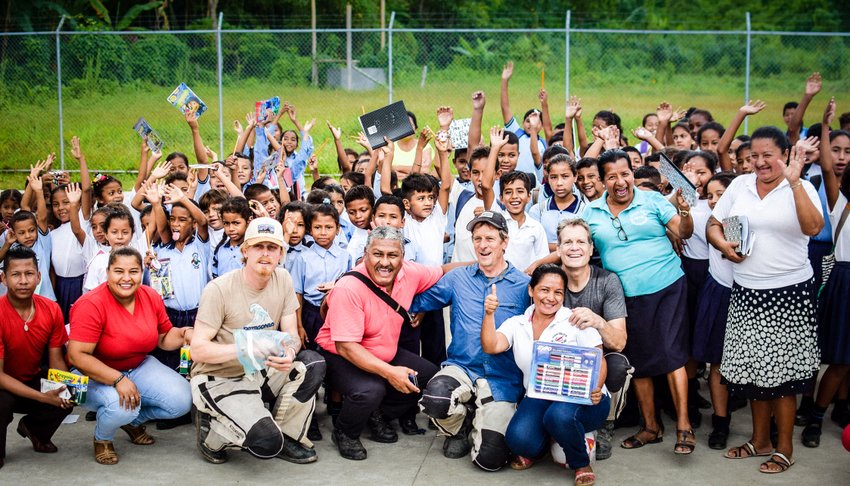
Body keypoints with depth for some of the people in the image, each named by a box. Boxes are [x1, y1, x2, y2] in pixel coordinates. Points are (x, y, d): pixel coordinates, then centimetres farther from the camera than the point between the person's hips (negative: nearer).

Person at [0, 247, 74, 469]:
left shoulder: (52, 310, -11)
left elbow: (56, 359, -3)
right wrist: (43, 397, -31)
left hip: (32, 381, 4)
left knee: (68, 398, -21)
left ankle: (33, 428, 13)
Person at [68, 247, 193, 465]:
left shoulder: (152, 297, -6)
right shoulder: (91, 305, -23)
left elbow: (164, 338, 9)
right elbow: (76, 356, -28)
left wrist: (183, 334, -15)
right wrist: (118, 380, -35)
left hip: (140, 367, 6)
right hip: (97, 375, -6)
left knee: (182, 401, -14)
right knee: (121, 406, -36)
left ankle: (134, 421, 18)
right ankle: (102, 439, 2)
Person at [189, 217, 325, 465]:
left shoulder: (283, 279, -1)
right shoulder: (219, 289, -16)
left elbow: (291, 333, 0)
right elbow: (198, 349, -17)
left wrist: (290, 351, -26)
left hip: (260, 371, 6)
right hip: (219, 379, -6)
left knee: (313, 363, -21)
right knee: (267, 442, -26)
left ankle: (287, 436, -1)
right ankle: (211, 429, 5)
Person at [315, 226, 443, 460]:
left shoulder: (410, 273, -10)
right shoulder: (349, 288, -28)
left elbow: (442, 273, 10)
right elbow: (345, 346, -29)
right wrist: (389, 372, -37)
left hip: (386, 355, 7)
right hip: (340, 357, -7)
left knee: (429, 375, -2)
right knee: (369, 390, -34)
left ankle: (379, 415, 16)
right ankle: (345, 433, -2)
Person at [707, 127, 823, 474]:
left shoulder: (802, 188, -5)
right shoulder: (739, 185, 5)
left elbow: (813, 227, -23)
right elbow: (713, 224, 10)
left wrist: (794, 182, -28)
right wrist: (724, 245, -10)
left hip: (789, 292, -4)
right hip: (746, 292, 4)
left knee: (782, 370, 0)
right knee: (753, 367, 12)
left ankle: (784, 448, 15)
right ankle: (760, 440, 28)